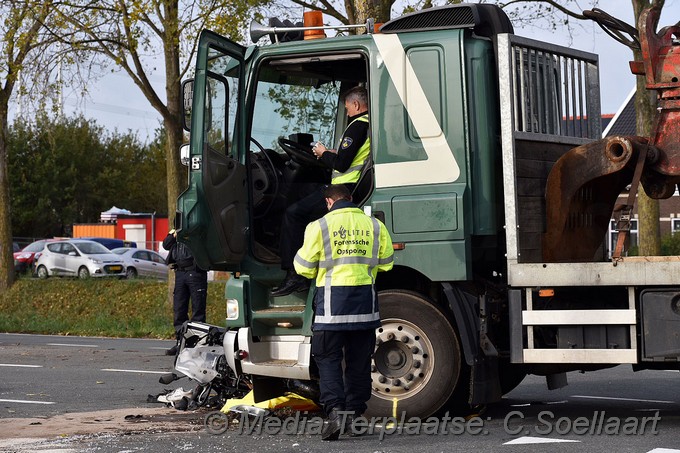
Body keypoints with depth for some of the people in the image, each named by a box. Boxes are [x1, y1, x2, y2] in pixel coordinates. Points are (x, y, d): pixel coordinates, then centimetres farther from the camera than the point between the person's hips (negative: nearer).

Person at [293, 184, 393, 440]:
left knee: (328, 358, 2)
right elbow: (385, 264, 15)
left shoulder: (319, 227, -3)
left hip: (332, 299, -3)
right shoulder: (375, 226, 8)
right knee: (359, 359, 13)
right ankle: (354, 413, 17)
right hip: (365, 301, 3)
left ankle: (335, 409, -14)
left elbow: (304, 267, -1)